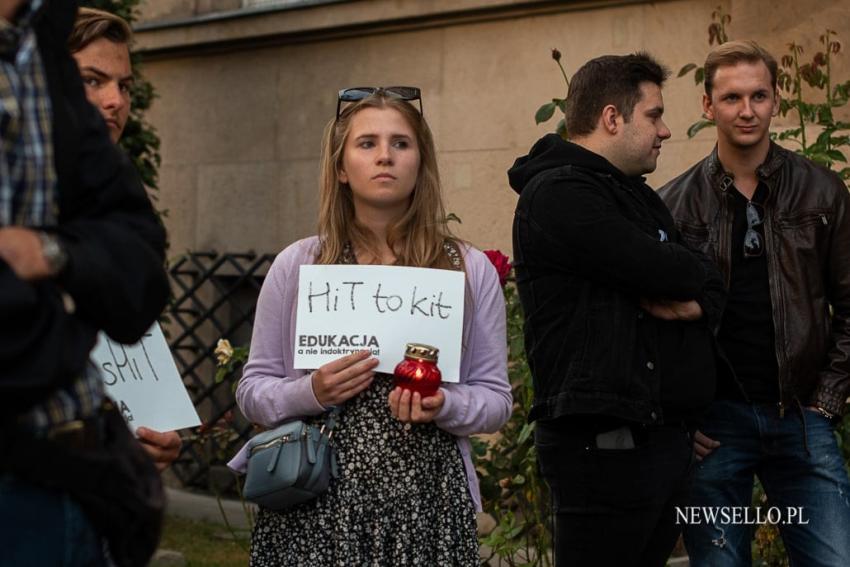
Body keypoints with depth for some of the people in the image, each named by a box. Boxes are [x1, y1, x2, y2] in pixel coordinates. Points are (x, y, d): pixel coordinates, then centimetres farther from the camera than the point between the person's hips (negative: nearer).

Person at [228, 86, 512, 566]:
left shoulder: (471, 269, 6)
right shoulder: (297, 265, 5)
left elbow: (496, 399, 7)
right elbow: (254, 391, 7)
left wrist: (444, 406, -12)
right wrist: (311, 393, -12)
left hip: (427, 505, 0)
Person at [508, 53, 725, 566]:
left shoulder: (639, 198, 20)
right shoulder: (557, 194, -11)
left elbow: (714, 288, 18)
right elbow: (664, 270, -19)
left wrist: (694, 305, -6)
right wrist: (691, 273, 4)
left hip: (666, 435, 9)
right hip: (604, 441, -9)